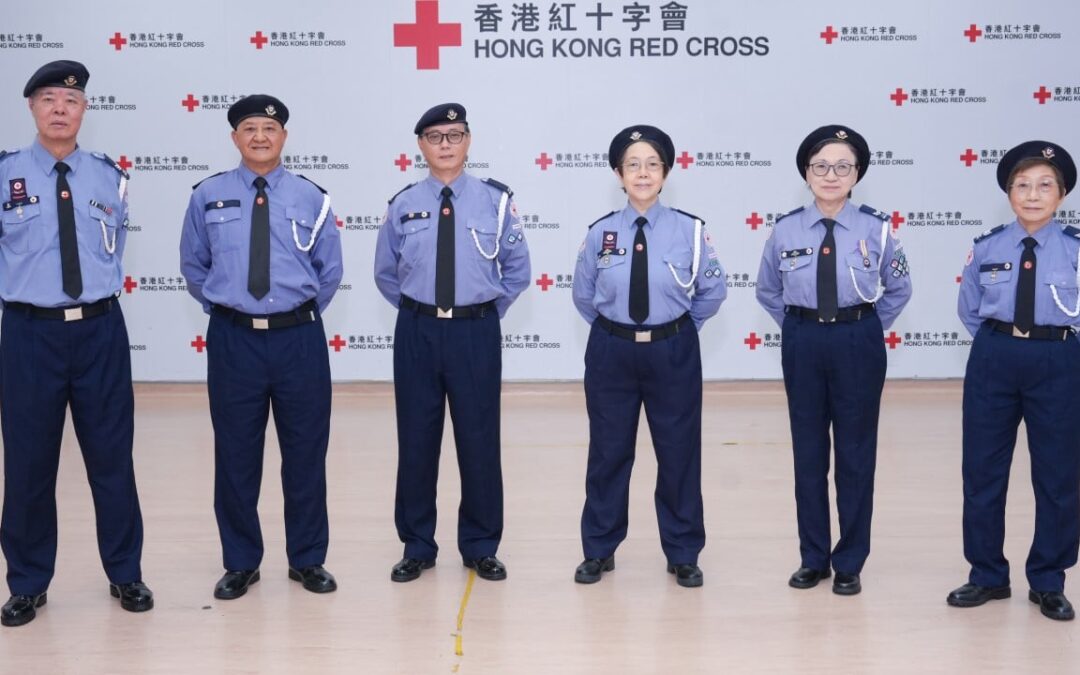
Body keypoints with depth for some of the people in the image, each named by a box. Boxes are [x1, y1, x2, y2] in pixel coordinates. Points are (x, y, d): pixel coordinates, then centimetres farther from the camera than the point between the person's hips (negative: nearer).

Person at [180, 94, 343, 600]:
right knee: (236, 454, 7)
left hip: (299, 338, 0)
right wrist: (223, 308, 11)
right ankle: (240, 563, 22)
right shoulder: (208, 196, 3)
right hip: (233, 339, 0)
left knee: (306, 452, 7)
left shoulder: (311, 198, 2)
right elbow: (193, 267, 14)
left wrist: (302, 312, 10)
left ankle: (307, 560, 22)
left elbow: (330, 270, 11)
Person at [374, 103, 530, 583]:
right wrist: (417, 312, 10)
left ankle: (480, 547, 20)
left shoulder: (495, 201, -1)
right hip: (417, 333, 1)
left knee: (479, 440, 5)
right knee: (416, 440, 7)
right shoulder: (403, 205, 1)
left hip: (476, 333, -1)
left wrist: (485, 311, 6)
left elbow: (517, 270, 7)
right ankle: (417, 546, 21)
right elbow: (385, 273, 14)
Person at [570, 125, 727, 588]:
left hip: (673, 353, 0)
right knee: (608, 452, 10)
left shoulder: (689, 231, -7)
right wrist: (614, 331, 10)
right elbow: (583, 295, 10)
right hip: (611, 353, 1)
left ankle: (683, 554, 24)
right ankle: (599, 550, 26)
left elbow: (713, 291, 6)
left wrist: (678, 330, 8)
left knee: (679, 452, 8)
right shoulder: (600, 233, -4)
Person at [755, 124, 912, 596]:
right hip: (803, 344, 2)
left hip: (858, 345, -1)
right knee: (808, 451, 9)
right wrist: (797, 328, 7)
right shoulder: (786, 230, -2)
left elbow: (899, 288, 8)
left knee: (856, 452, 6)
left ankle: (849, 562, 19)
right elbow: (768, 291, 13)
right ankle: (813, 557, 23)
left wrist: (867, 329, 4)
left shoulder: (875, 228, -6)